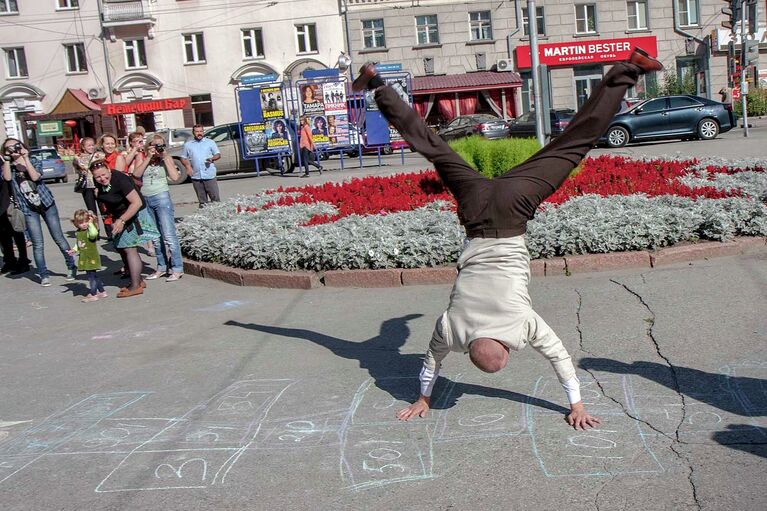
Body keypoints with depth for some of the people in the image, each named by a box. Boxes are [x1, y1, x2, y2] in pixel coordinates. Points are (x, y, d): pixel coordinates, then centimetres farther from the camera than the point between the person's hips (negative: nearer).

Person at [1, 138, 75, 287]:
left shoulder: (33, 161, 1)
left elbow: (35, 177, -20)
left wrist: (25, 158, -19)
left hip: (47, 204, -1)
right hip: (29, 210, 1)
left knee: (59, 238, 4)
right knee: (38, 244, -2)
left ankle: (71, 267, 19)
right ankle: (43, 275, 7)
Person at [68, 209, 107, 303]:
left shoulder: (90, 231, -16)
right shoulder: (77, 232, 8)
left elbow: (94, 233, -42)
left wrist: (90, 224, -33)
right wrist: (74, 250, 11)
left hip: (92, 258, -9)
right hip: (83, 258, 9)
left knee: (91, 275, -5)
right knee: (93, 276, 16)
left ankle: (93, 294, 4)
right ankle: (102, 292, 28)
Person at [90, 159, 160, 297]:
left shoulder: (119, 179, -27)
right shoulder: (98, 182, -4)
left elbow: (137, 202, -31)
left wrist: (121, 220, -33)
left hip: (134, 215, -9)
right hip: (119, 217, 9)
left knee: (129, 249, -13)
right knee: (120, 248, 13)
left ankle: (136, 286, -8)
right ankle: (138, 280, 23)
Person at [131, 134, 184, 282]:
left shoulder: (166, 159, 1)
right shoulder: (143, 160, 9)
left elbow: (175, 177, -12)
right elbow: (136, 174, -7)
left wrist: (165, 158, -12)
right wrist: (148, 158, -9)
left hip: (162, 199, -4)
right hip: (145, 200, 4)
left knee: (168, 236, -8)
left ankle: (177, 269, -4)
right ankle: (161, 267, 21)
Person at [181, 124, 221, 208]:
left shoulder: (210, 142, 8)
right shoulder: (188, 144, 12)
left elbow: (218, 154, 9)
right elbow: (183, 158, 15)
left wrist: (212, 158, -13)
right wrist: (187, 166, -4)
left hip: (209, 175, -2)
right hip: (196, 176, 2)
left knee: (215, 198, -6)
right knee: (202, 200, 7)